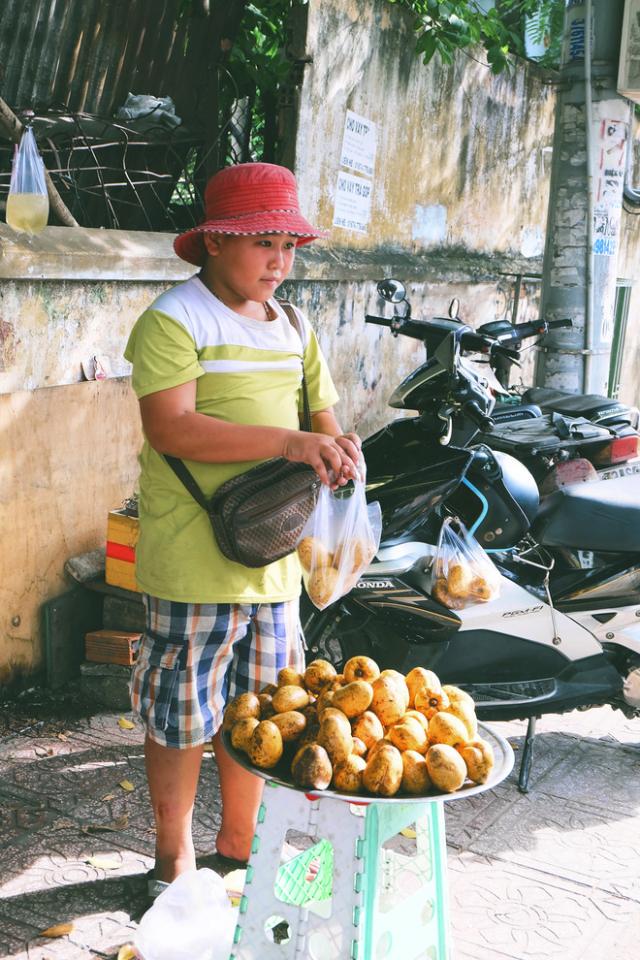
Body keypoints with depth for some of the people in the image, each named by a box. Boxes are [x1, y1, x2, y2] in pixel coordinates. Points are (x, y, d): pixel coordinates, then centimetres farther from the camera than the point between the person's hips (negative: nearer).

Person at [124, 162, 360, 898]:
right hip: (194, 561, -6)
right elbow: (170, 428, -21)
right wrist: (286, 441, -27)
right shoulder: (174, 320, -10)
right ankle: (174, 858, 27)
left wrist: (336, 450, -8)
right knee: (182, 714, 6)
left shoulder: (291, 328, 13)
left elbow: (321, 415, 16)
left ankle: (238, 843, 36)